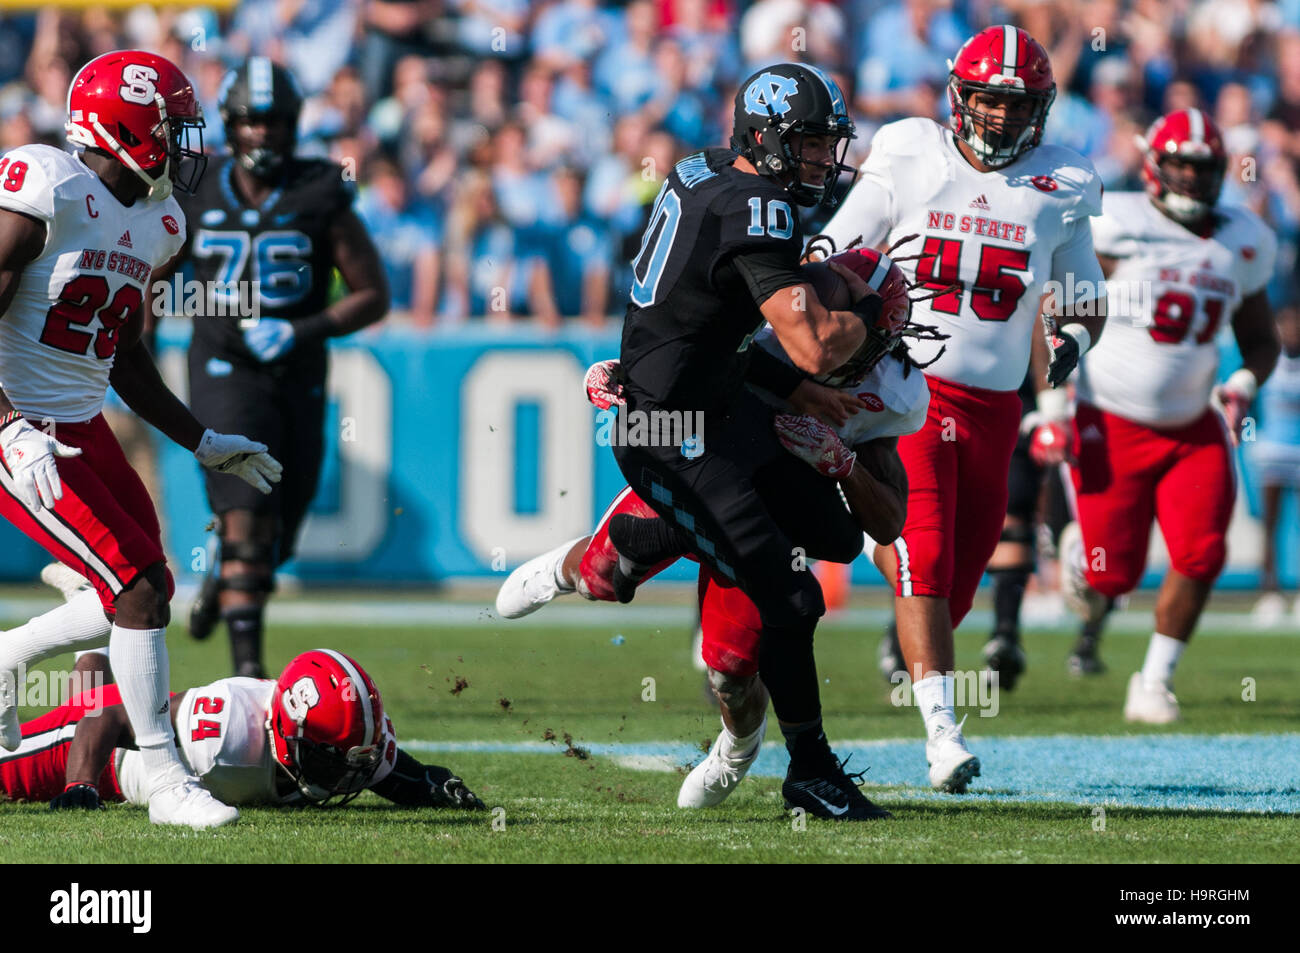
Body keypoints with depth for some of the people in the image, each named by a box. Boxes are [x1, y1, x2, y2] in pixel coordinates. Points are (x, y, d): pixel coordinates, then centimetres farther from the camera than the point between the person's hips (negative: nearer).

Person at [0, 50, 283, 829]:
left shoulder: (156, 224, 10)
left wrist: (203, 443, 17)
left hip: (84, 429, 9)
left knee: (146, 596, 9)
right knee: (139, 587, -13)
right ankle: (167, 781, -6)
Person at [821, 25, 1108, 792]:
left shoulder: (1058, 189, 5)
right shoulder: (907, 161, -1)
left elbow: (1085, 299, 15)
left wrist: (1074, 339, -6)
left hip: (992, 406, 3)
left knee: (958, 578, 5)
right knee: (925, 563, -16)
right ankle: (942, 732, -21)